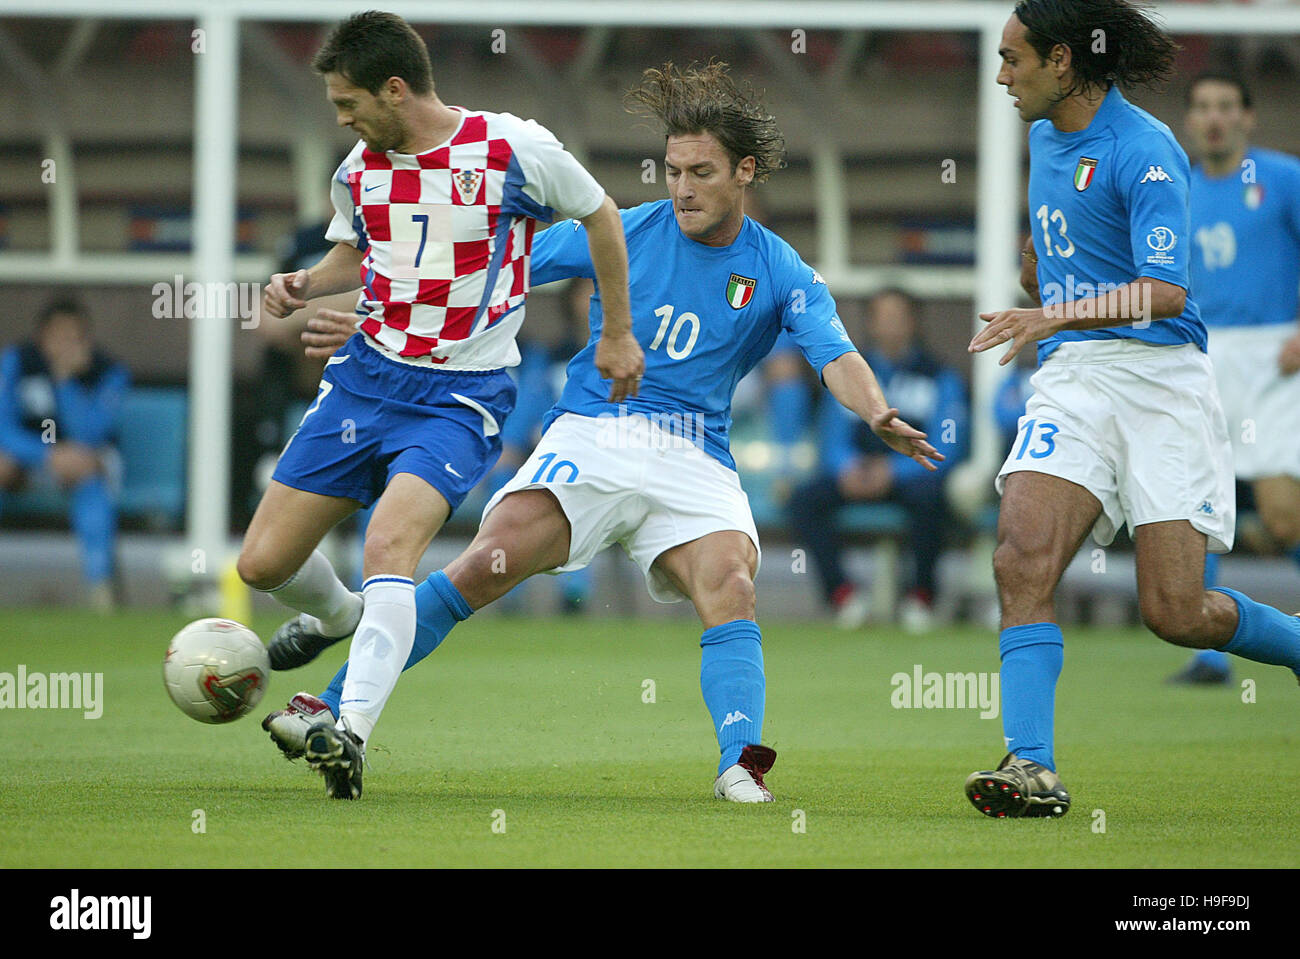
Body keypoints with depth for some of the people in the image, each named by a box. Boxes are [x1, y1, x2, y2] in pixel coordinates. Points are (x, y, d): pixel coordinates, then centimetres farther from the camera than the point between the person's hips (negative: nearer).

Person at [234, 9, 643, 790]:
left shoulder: (514, 150, -11)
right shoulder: (359, 171, 3)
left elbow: (601, 216, 5)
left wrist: (618, 335, 10)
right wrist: (306, 285, 2)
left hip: (463, 395, -5)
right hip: (365, 375, 5)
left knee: (390, 542, -29)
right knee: (264, 563, 3)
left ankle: (352, 733, -34)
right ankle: (337, 615, 38)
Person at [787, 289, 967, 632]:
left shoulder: (940, 378, 3)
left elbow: (945, 451, -6)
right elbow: (833, 437, 8)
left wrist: (893, 471, -21)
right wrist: (847, 468, -16)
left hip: (913, 472, -3)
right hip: (857, 473, 3)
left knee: (928, 496, -38)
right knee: (803, 500, -24)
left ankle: (922, 592, -20)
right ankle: (840, 590, -22)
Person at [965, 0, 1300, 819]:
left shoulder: (1143, 152, -12)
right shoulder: (1046, 135, 14)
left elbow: (1166, 291, -22)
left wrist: (1057, 316, -32)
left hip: (1160, 376, -6)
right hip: (1072, 379, 6)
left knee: (1176, 613, -9)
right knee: (1023, 559, -19)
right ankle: (1032, 768, -24)